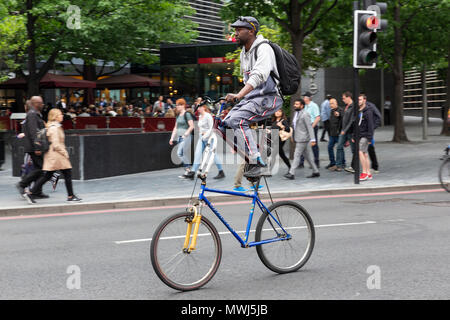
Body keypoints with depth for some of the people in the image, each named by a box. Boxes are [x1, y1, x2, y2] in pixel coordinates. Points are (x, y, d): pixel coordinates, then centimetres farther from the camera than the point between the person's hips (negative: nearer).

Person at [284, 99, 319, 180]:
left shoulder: (305, 114, -16)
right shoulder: (296, 113, 13)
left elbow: (310, 127, -19)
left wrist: (313, 139, -23)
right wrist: (293, 136, 19)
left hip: (303, 139, -9)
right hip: (298, 139, 9)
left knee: (297, 155, -9)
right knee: (307, 156, 13)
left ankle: (291, 173, -9)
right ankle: (316, 172, 20)